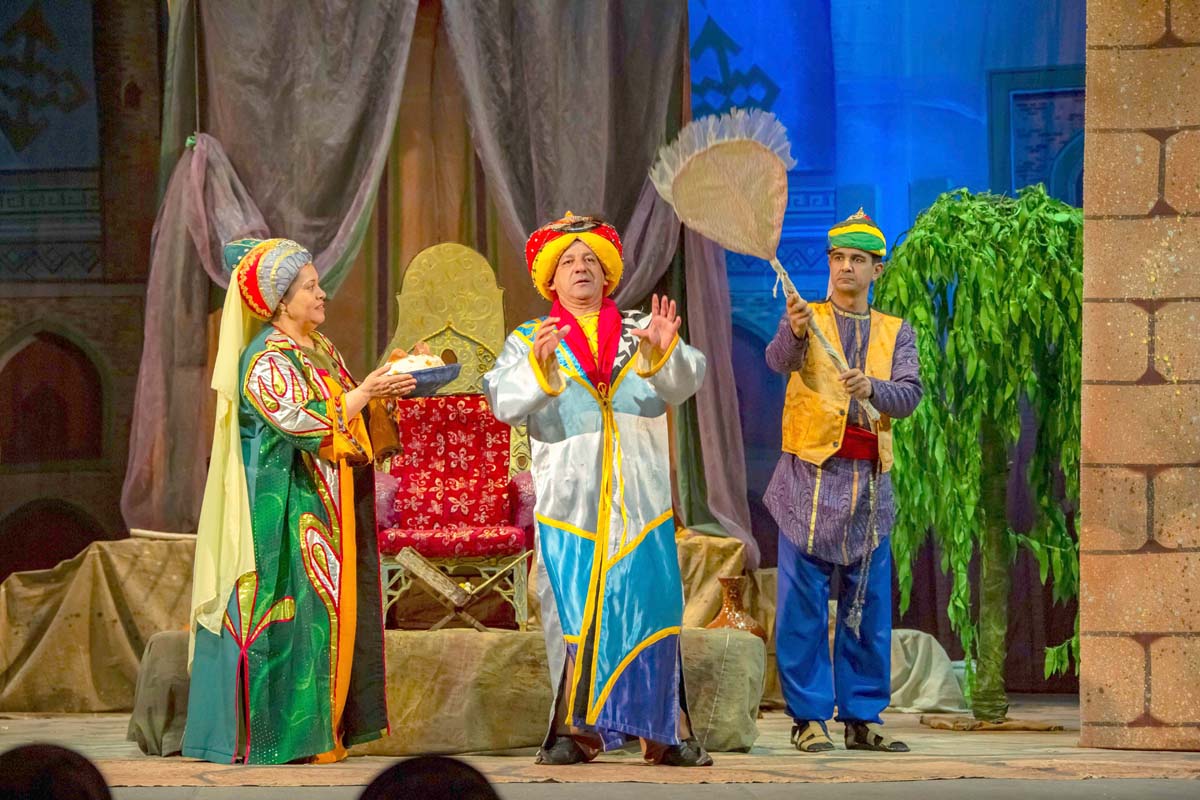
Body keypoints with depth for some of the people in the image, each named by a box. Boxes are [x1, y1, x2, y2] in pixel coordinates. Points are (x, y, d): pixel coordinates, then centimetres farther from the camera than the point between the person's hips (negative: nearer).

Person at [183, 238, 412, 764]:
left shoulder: (319, 349, 15)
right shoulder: (266, 361, -13)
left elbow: (344, 411, 18)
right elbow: (307, 423, -22)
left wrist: (383, 389, 2)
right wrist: (364, 393, -18)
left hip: (325, 509, 9)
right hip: (285, 508, -9)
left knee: (325, 611, 7)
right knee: (291, 611, -9)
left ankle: (321, 731, 10)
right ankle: (277, 735, -6)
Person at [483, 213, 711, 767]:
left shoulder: (641, 332, 13)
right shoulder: (529, 340, 12)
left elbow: (682, 384, -4)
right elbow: (505, 402, -5)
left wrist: (664, 352, -25)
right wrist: (539, 365, -24)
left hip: (640, 501, 0)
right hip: (569, 500, 0)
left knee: (648, 607, -4)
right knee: (572, 613, -3)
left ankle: (663, 731, -2)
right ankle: (574, 731, 1)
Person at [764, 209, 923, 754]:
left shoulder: (896, 333, 14)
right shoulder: (805, 320, 6)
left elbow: (910, 395, -1)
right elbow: (779, 360, -15)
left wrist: (871, 387, -22)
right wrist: (794, 332, -37)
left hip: (869, 481, 3)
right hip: (811, 475, -3)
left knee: (868, 605, 5)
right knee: (803, 602, -5)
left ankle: (862, 716, 11)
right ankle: (809, 716, -2)